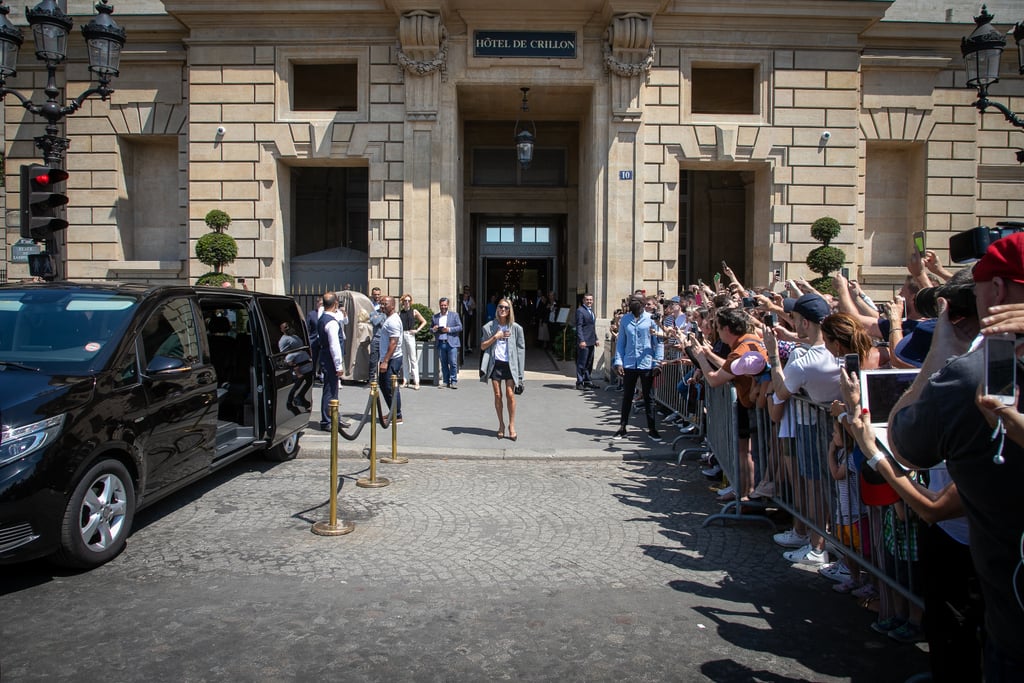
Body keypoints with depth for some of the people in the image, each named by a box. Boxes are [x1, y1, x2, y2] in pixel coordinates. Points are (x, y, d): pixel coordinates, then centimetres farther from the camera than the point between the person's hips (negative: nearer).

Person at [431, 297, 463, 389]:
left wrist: (449, 329, -13)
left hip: (451, 343, -3)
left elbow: (460, 327, 0)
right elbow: (431, 329, 17)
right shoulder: (435, 316, 15)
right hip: (440, 343, 3)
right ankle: (446, 382, 11)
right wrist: (433, 329, -7)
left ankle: (454, 381, 0)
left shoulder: (454, 315, 7)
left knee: (453, 363, -7)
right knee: (444, 364, 5)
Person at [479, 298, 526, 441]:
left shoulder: (515, 327, 2)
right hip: (495, 363, 1)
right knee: (498, 395, 4)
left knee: (510, 394, -7)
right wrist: (495, 337, -9)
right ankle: (501, 425, 17)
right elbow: (483, 346, 4)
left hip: (510, 364, -1)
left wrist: (520, 368, -2)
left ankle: (511, 425, 4)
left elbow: (521, 348, 4)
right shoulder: (490, 327, 5)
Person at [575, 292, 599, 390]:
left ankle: (587, 381, 23)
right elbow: (579, 327, -15)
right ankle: (580, 383, 2)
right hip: (584, 342, -9)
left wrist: (596, 339, 18)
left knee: (589, 363, 14)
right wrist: (581, 340, -21)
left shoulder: (591, 311, 18)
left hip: (591, 342, 9)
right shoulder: (580, 311, -10)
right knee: (582, 363, -4)